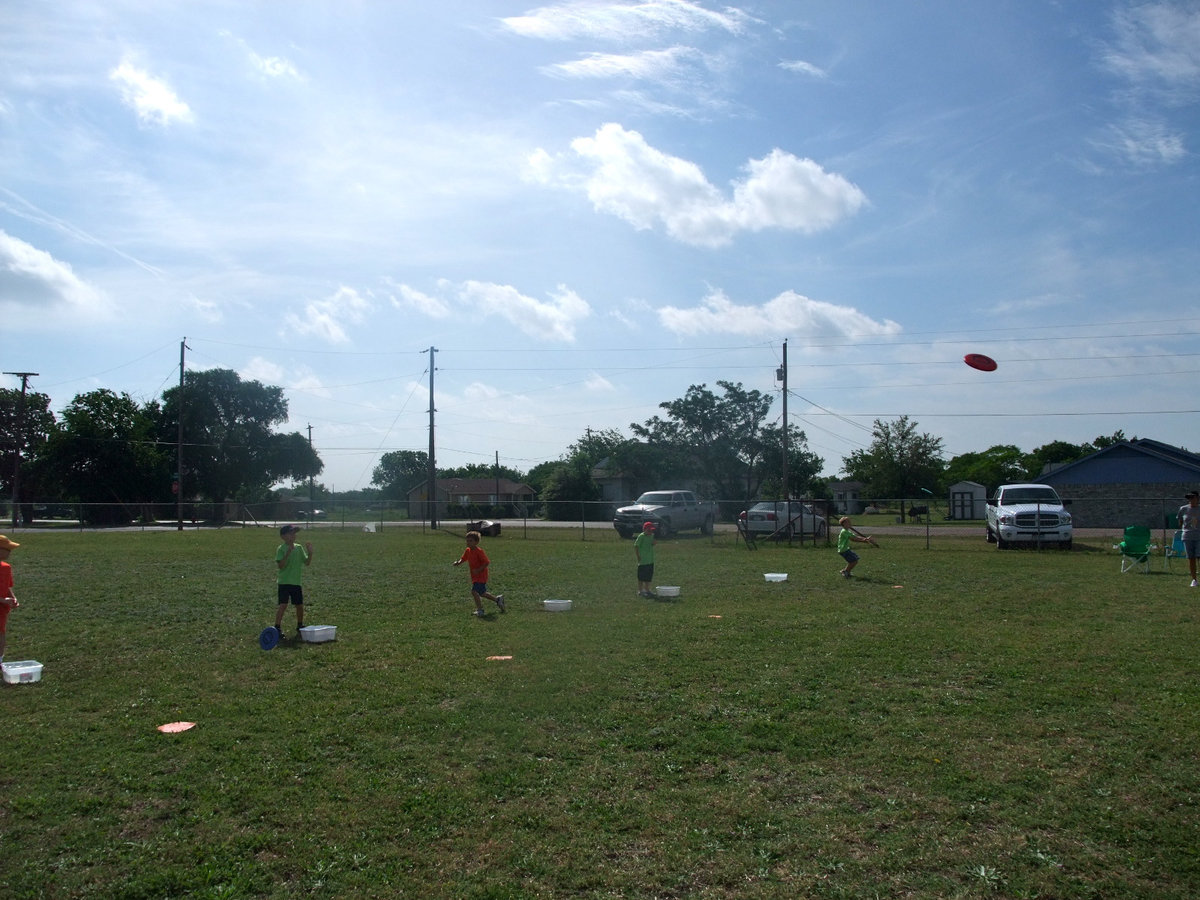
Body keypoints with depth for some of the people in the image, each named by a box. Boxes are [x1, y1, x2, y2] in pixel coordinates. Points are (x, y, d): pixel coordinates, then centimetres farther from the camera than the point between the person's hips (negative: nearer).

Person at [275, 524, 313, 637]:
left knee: (300, 605, 12)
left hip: (297, 582, 5)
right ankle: (277, 627, -6)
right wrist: (288, 553, -29)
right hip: (284, 582, -5)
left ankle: (300, 626, 29)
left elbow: (307, 563, 10)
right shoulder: (281, 549, -9)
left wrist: (310, 553, -7)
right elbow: (280, 565, -20)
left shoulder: (299, 548, 7)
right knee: (283, 605, -13)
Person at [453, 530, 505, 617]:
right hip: (474, 576, 9)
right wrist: (458, 562, -9)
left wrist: (478, 570, -26)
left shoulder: (479, 551, -20)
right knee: (481, 593, 17)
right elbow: (463, 559, 13)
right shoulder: (468, 550, 4)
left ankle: (480, 609, -10)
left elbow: (487, 562, -20)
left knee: (474, 591, -20)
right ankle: (498, 598, 36)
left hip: (481, 575, -9)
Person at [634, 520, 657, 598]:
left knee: (648, 577, 14)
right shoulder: (641, 536, -14)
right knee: (641, 577, 1)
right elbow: (636, 546, -14)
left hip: (650, 560, 7)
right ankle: (640, 591, 9)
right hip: (643, 560, -7)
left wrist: (653, 543, -2)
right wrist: (638, 557, -15)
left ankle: (647, 590, 24)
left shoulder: (651, 536, 8)